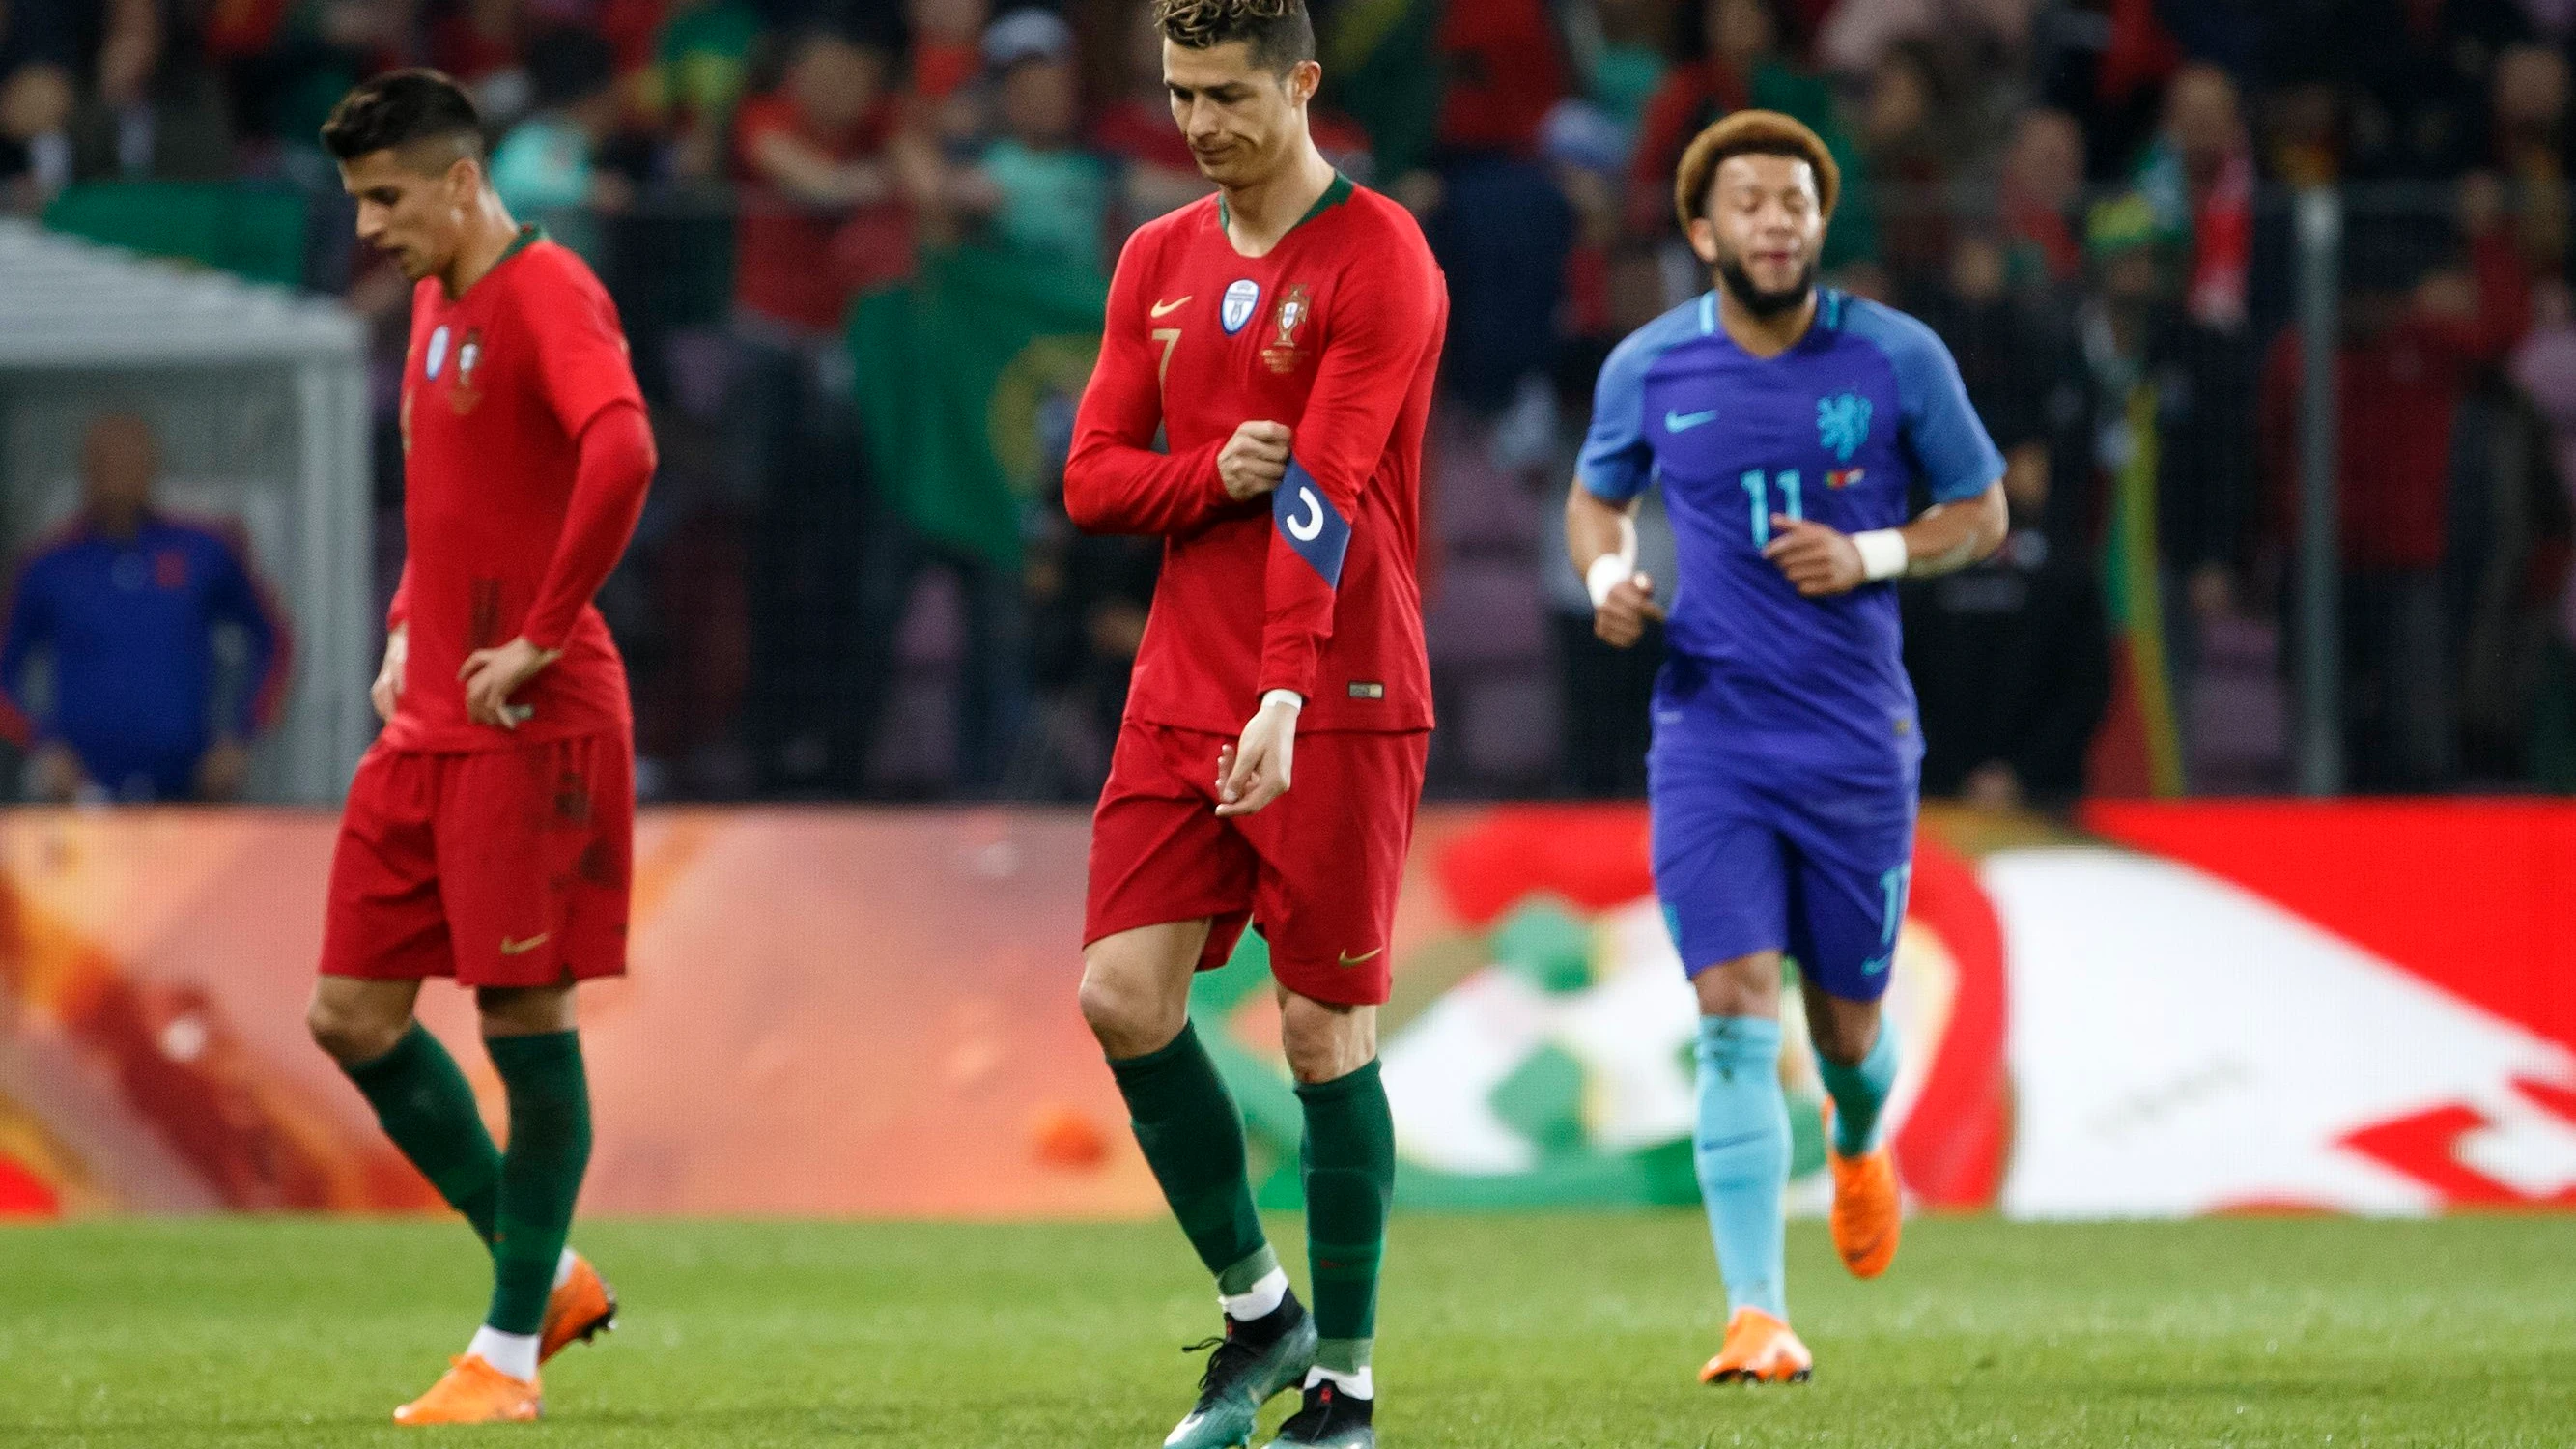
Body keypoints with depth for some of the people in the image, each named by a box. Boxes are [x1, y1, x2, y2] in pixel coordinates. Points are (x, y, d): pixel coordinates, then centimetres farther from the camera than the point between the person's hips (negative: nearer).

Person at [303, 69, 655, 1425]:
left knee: (525, 1018, -4)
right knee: (353, 1019, 7)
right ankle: (544, 1274, 18)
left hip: (531, 723, -9)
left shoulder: (546, 294, -13)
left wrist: (538, 640, -24)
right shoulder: (434, 300, 16)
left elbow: (623, 452, -30)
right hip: (425, 724, 9)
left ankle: (510, 1353, 2)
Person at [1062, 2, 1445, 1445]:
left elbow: (1326, 488, -19)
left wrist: (1285, 697, -28)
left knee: (1328, 1028, -4)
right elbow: (1094, 476, 10)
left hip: (1339, 702, -6)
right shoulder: (1159, 262, 12)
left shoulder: (1381, 259, -8)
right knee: (1124, 992, -4)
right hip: (1182, 689, 6)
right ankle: (1256, 1308, 13)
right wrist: (1209, 477, -12)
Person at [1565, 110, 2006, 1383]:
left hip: (1859, 738, 0)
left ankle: (1859, 1145, 50)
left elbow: (1981, 513, 6)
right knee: (1735, 1014, -13)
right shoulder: (1648, 371, 0)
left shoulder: (1898, 360, -4)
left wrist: (1872, 556, -12)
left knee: (1845, 1022, 11)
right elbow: (1595, 497, 17)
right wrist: (1607, 575, -5)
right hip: (1709, 736, 0)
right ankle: (1758, 1318, -16)